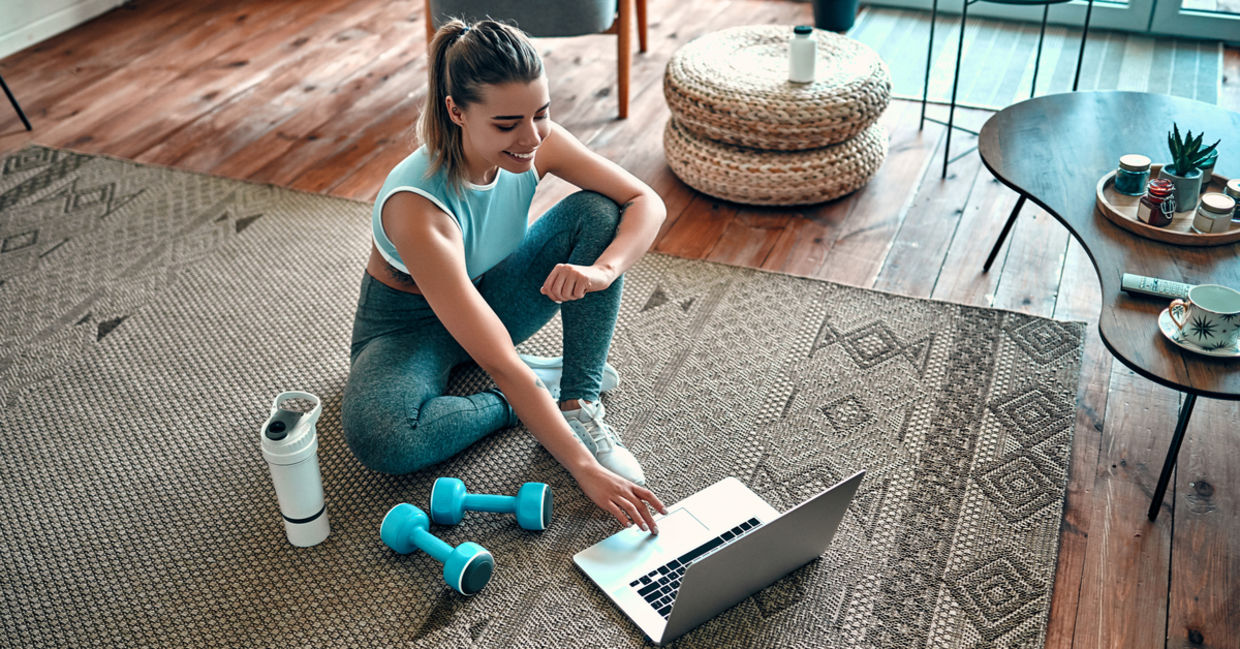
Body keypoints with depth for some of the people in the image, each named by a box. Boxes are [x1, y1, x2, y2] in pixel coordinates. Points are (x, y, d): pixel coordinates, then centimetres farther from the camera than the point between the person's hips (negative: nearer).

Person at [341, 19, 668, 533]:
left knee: (597, 211, -18)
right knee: (377, 437, -36)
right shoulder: (416, 206, -38)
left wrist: (603, 269, -37)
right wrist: (584, 470, -41)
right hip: (409, 324, -4)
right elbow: (499, 364, -40)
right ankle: (539, 385, -12)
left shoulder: (534, 142, -22)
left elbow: (647, 202, -15)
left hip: (490, 298, 5)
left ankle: (580, 404, -16)